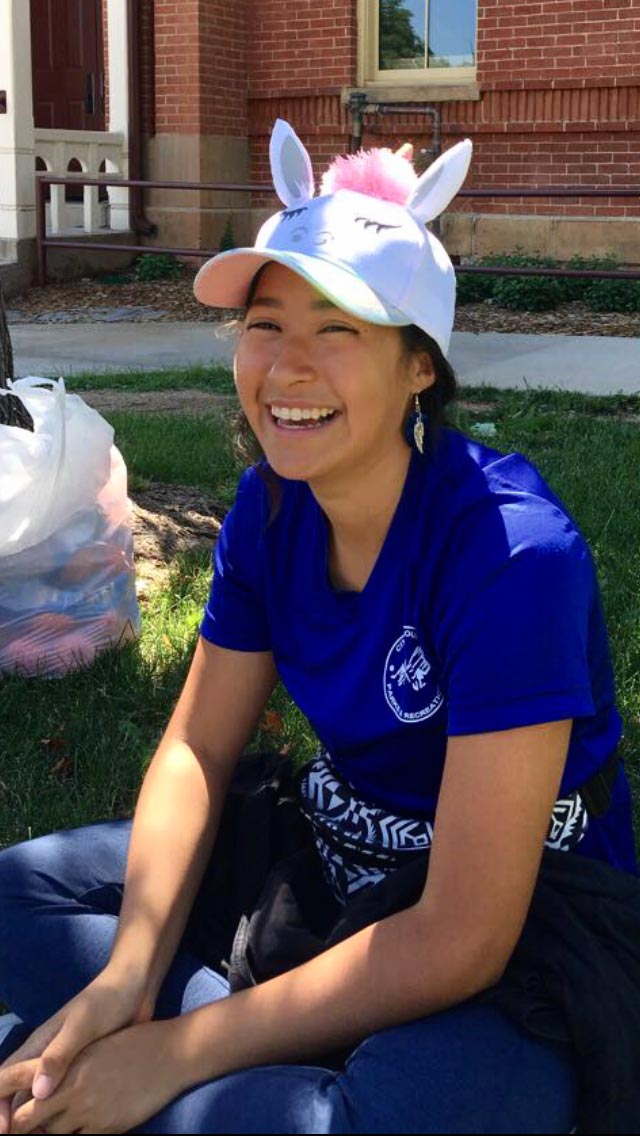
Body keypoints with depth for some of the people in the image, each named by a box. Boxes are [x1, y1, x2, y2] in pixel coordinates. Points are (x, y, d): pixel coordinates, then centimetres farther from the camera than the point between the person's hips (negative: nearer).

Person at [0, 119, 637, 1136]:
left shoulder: (510, 551, -28)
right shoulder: (270, 507, -6)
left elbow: (462, 939, -29)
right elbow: (199, 745, 0)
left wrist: (178, 1051, -25)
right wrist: (128, 975, -16)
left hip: (521, 944, -7)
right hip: (332, 862, 7)